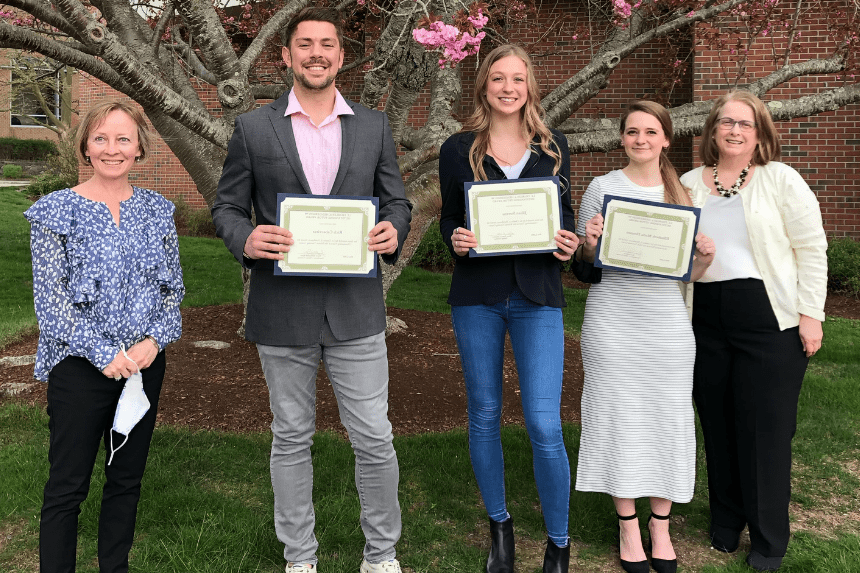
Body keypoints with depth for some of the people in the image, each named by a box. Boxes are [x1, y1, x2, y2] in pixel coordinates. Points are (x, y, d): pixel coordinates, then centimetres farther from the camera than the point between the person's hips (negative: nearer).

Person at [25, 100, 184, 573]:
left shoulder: (157, 210, 5)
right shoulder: (57, 210, -6)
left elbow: (172, 288, 6)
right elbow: (50, 299, -9)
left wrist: (154, 340, -11)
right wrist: (104, 353, -17)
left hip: (145, 362, 4)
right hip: (80, 368, -4)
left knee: (127, 479, 15)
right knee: (67, 486, 4)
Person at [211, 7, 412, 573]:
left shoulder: (373, 126, 7)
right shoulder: (254, 128, 3)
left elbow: (397, 200, 11)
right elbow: (227, 206, 6)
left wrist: (394, 232, -12)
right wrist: (246, 239, -16)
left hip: (355, 308, 1)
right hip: (282, 309, 0)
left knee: (374, 440, 5)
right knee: (292, 439, 12)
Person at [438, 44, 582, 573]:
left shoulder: (553, 146, 8)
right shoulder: (459, 149, 4)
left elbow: (565, 213, 14)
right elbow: (448, 218, 9)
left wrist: (569, 242, -7)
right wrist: (456, 240, -13)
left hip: (537, 295, 0)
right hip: (477, 295, 1)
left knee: (544, 425, -7)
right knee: (484, 415, 11)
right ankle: (499, 525, 32)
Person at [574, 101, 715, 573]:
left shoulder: (682, 194, 9)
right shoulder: (602, 188, 2)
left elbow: (690, 274, 13)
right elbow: (584, 263, 6)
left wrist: (706, 256, -8)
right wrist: (589, 244, -15)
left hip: (668, 321, 2)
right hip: (612, 321, -2)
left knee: (667, 417, 5)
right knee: (619, 416, 4)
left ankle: (660, 527, 23)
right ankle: (628, 528, 21)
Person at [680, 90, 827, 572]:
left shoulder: (781, 179, -1)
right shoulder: (688, 184, 10)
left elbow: (812, 248, -3)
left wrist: (810, 314, -8)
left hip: (769, 316, -3)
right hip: (706, 319, 3)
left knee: (767, 427, 2)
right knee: (718, 424, 11)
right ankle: (726, 521, 29)